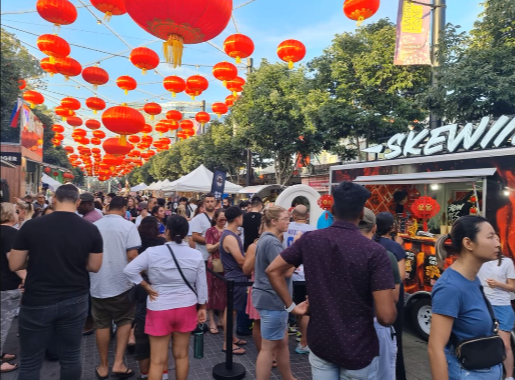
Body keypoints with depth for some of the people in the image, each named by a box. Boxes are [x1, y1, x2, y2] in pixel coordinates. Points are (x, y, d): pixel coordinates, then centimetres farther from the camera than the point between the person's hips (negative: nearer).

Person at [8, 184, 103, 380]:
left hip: (37, 302, -1)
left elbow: (14, 265, -3)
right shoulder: (91, 230, -7)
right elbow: (94, 267, -1)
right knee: (71, 357, 15)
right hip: (75, 301, 2)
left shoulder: (31, 226, -11)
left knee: (29, 363, 13)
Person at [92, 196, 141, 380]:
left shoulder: (93, 226, 3)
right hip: (121, 282, -3)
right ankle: (118, 363, 8)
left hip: (98, 282, 3)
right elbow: (132, 255, -16)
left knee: (102, 324, 13)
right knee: (124, 321, 14)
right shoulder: (128, 226, -10)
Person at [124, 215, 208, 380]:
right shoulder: (196, 255, -5)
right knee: (182, 355, 16)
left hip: (160, 308, -2)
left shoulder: (152, 252, -12)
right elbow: (201, 285, 0)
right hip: (186, 307, 2)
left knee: (157, 360, 9)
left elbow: (129, 270, -12)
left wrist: (147, 286, -6)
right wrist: (202, 307, 10)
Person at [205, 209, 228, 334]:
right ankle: (212, 322, 9)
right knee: (213, 292, 2)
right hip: (214, 264, -4)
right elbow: (209, 248, -8)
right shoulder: (210, 231, 0)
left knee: (225, 292, 8)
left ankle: (222, 319, 21)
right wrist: (220, 243, -22)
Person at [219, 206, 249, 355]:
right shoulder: (230, 237, -22)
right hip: (236, 278, -10)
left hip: (236, 277, 10)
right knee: (231, 310, -1)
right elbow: (241, 261, -21)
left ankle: (231, 337, 30)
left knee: (232, 309, 18)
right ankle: (227, 343, 9)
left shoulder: (231, 234, 11)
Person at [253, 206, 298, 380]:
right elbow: (286, 271, -24)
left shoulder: (267, 239, 13)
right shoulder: (271, 241, -20)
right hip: (272, 299, -10)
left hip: (272, 297, 10)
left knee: (282, 342, 20)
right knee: (269, 347, 2)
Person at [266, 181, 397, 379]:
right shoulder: (374, 252, -18)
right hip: (358, 349, -2)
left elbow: (273, 270, -2)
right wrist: (376, 318, 3)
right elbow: (386, 316, -19)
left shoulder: (309, 240, -8)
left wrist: (291, 306, 3)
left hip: (319, 342, 3)